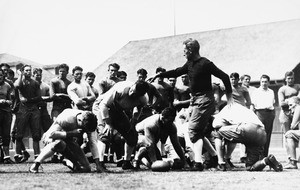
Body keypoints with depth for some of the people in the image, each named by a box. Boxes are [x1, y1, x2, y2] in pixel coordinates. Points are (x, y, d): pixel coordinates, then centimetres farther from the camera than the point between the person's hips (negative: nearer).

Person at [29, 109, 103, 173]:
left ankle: (68, 163, 21)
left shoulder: (87, 123, -16)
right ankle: (35, 164, -32)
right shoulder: (66, 119, -32)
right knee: (59, 144, -45)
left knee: (86, 168, -9)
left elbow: (93, 143, -13)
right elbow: (51, 134, -35)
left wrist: (97, 164, -18)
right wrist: (71, 133, -39)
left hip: (69, 141, 5)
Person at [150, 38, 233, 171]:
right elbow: (176, 72, 22)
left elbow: (224, 76, -12)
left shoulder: (205, 64, -15)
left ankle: (198, 162, -17)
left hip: (204, 100, -9)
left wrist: (229, 96, -9)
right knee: (199, 131, 11)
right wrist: (159, 75, 17)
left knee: (193, 130, -14)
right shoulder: (190, 64, 10)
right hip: (196, 100, 9)